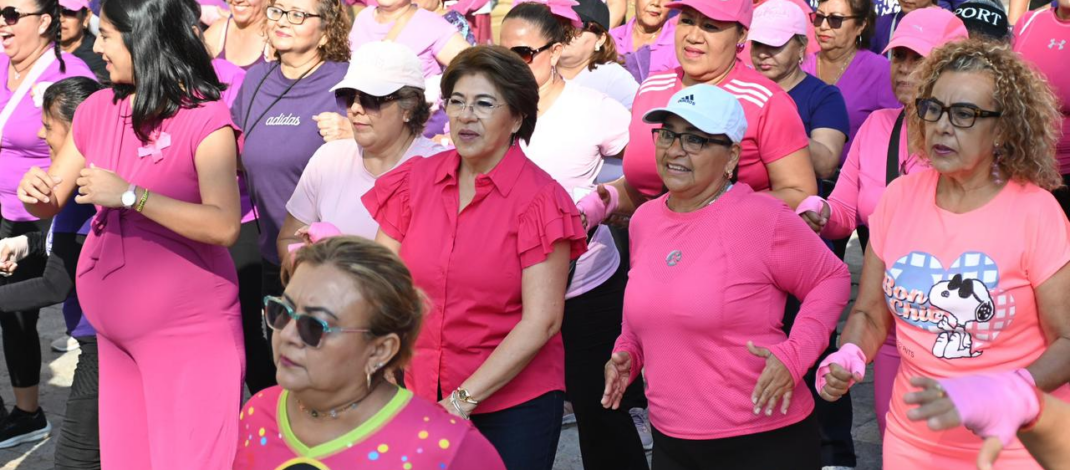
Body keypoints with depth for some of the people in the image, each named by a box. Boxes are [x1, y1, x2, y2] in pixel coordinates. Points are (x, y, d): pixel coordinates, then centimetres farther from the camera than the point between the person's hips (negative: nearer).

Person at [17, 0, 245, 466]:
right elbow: (51, 203, 14)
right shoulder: (97, 109, 7)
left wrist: (130, 195, -24)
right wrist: (35, 189, -9)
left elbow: (224, 226, -23)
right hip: (116, 330, 6)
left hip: (188, 331, -6)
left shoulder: (206, 119, -13)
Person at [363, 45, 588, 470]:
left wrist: (464, 399, -16)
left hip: (513, 404, -3)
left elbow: (542, 320, -14)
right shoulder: (415, 180, 3)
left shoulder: (539, 200, -9)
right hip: (419, 396, 4)